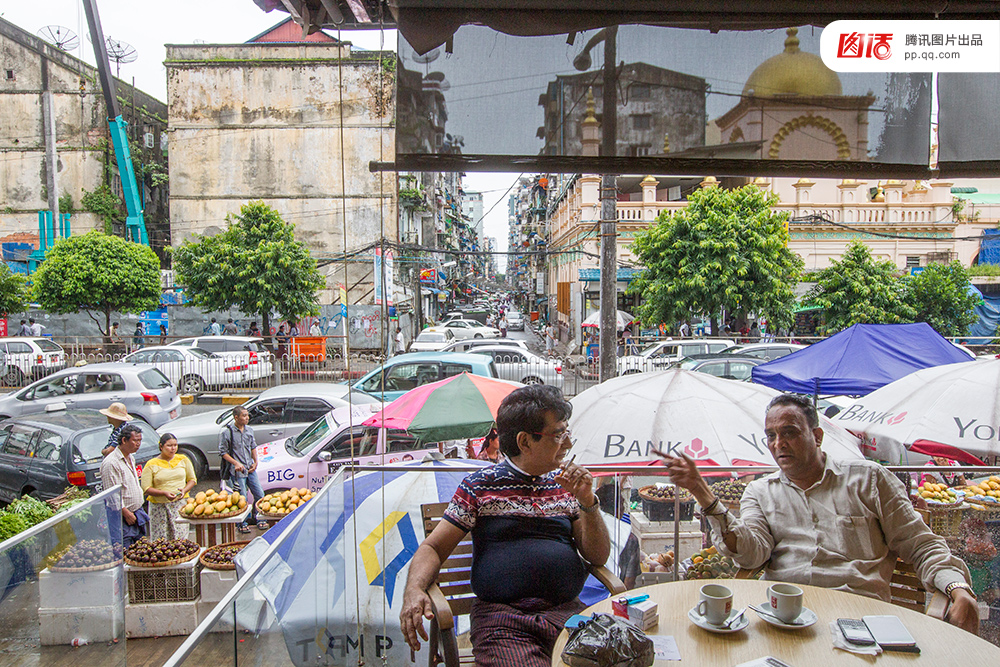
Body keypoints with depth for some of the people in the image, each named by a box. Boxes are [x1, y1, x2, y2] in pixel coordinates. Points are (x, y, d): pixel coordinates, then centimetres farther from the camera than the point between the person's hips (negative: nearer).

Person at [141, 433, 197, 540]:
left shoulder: (183, 460, 8)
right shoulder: (151, 465, 0)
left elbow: (192, 480, 14)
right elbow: (146, 489, -4)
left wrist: (184, 490, -7)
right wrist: (164, 493, -18)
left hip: (180, 504, 1)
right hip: (159, 506, -1)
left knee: (180, 538, -6)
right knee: (160, 540, -3)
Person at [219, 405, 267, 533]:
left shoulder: (249, 430, 8)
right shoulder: (226, 432, -10)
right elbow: (223, 452, -7)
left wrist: (255, 462, 8)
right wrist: (236, 463, -17)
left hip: (250, 469, 6)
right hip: (237, 470, -5)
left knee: (259, 494, 6)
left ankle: (257, 518, 26)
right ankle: (241, 524, 16)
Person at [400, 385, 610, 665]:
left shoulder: (565, 484, 14)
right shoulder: (480, 485, 4)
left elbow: (598, 557, 13)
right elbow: (433, 548, 4)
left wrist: (587, 502, -2)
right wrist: (414, 589, -16)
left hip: (567, 611, 4)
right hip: (501, 617, -4)